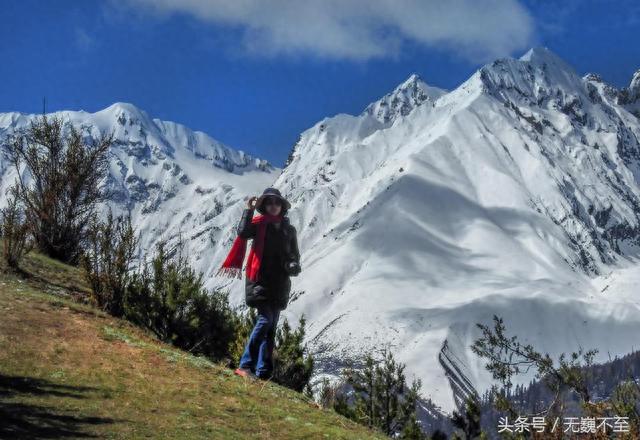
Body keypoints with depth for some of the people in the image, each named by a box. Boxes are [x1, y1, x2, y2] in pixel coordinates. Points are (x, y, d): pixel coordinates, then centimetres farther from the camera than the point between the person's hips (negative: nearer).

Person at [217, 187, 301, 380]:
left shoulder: (289, 229, 15)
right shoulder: (259, 223, 2)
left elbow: (294, 255, 21)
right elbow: (243, 232, -19)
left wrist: (293, 266, 0)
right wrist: (249, 210, -17)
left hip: (280, 283, 5)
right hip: (260, 279, -5)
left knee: (271, 327, 4)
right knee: (265, 320, -18)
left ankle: (263, 372, 7)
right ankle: (245, 365, -15)